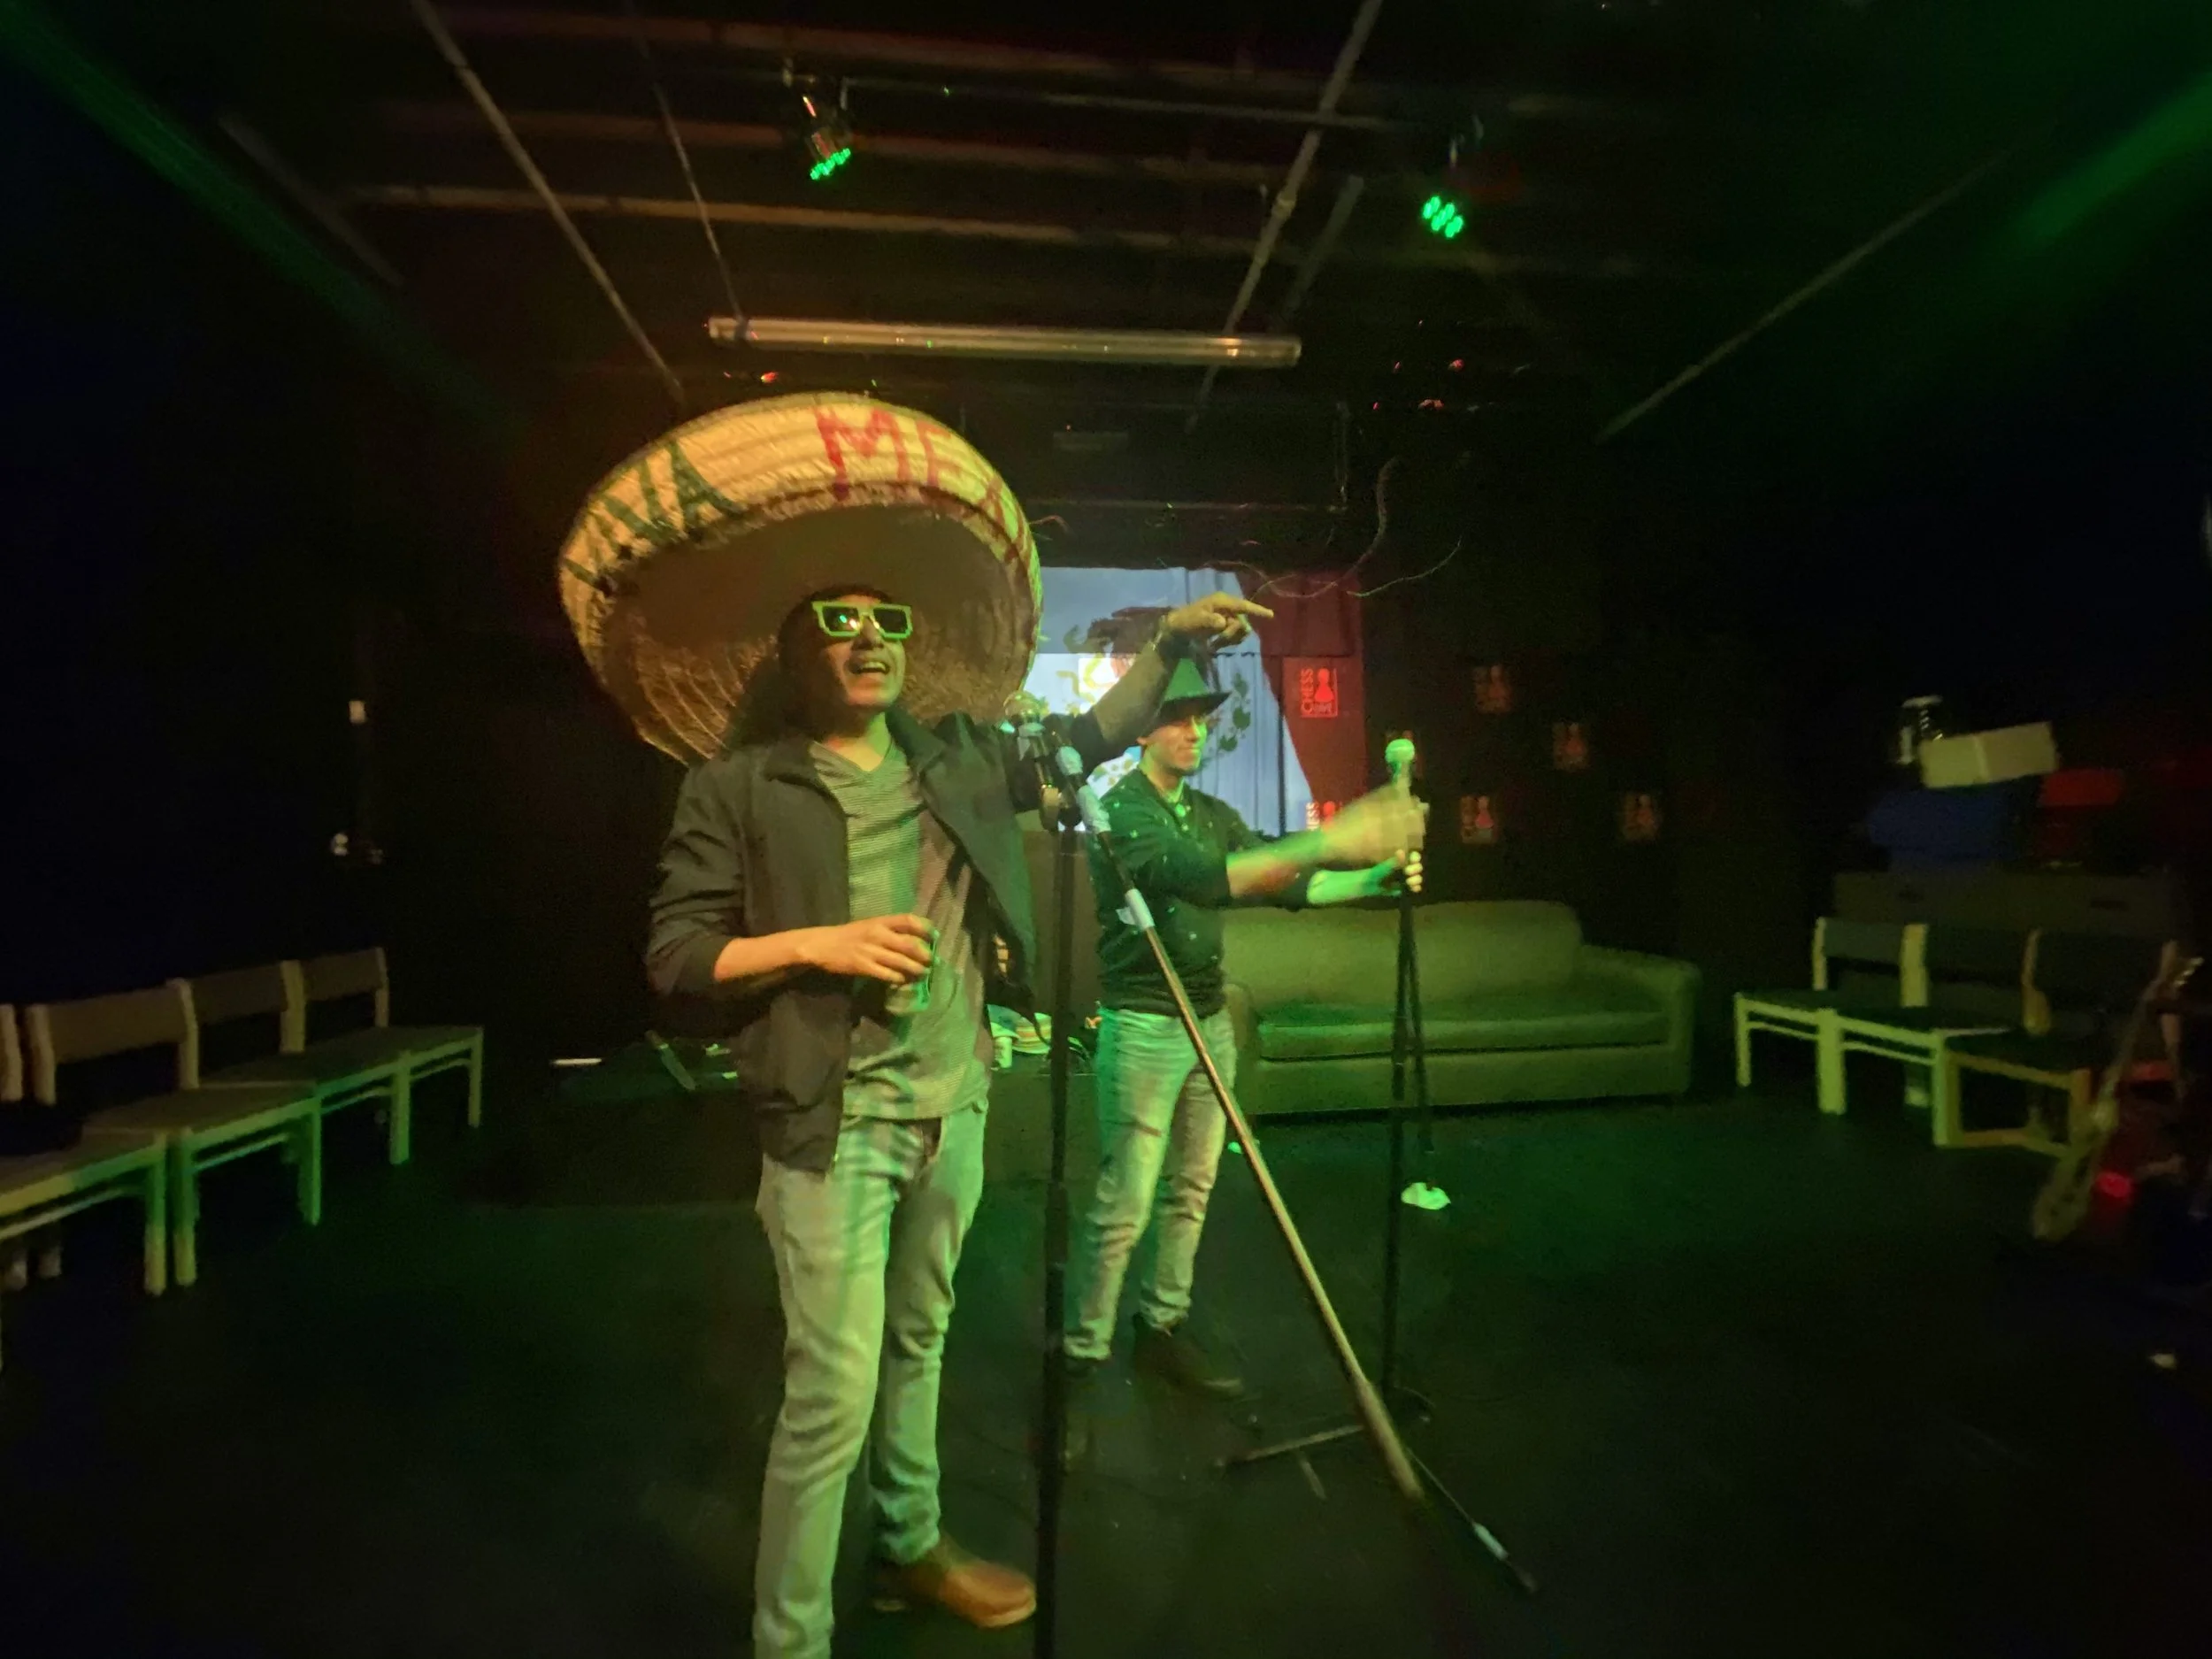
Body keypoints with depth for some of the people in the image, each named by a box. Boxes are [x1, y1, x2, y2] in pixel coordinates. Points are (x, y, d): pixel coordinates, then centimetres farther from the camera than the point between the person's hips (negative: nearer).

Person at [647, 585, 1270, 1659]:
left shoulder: (959, 758, 7)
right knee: (834, 1393, -3)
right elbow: (672, 956, -6)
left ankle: (912, 1547, 43)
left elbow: (1088, 741, 20)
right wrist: (817, 943, -19)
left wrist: (1166, 645, 9)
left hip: (955, 1109, 5)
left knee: (919, 1345, 21)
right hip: (835, 1123, -5)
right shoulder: (737, 787, -5)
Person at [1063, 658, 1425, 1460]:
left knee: (1190, 1191, 15)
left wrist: (1373, 879, -7)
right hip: (1141, 1026, -7)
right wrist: (1329, 838, -38)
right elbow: (1207, 879, -31)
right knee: (1122, 1208, -4)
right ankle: (1080, 1364, 10)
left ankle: (1163, 1328, 31)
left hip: (1209, 1023, 8)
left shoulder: (1213, 814, 11)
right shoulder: (1121, 811, -14)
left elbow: (1287, 884, 10)